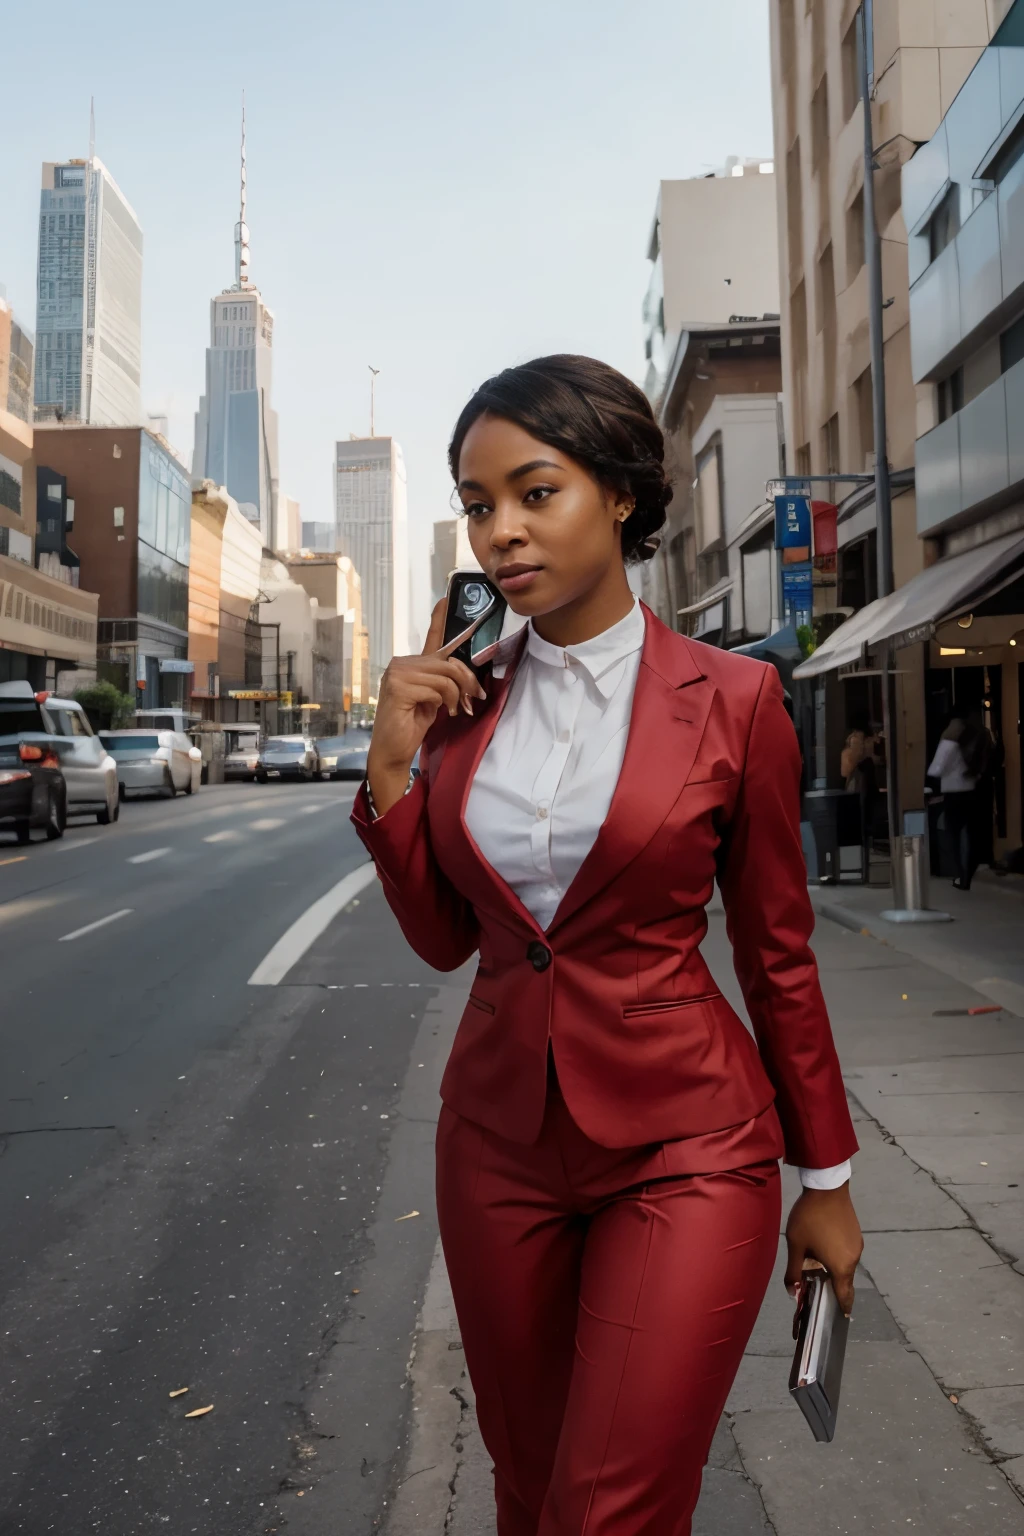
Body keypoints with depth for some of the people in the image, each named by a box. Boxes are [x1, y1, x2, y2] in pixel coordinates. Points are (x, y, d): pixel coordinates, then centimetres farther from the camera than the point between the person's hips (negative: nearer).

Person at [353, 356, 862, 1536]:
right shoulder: (464, 699, 1)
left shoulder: (729, 698, -9)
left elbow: (777, 952, -2)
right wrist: (393, 760, -8)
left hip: (684, 1146, -4)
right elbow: (443, 936, 5)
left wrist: (827, 1180, 4)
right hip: (499, 1138, 4)